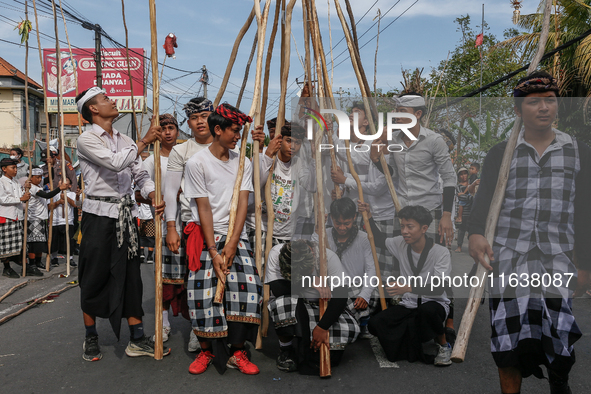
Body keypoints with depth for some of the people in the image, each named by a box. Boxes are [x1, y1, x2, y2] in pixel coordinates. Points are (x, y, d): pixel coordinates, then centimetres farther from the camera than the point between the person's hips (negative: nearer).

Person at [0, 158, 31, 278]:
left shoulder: (16, 182, 17)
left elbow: (22, 198, 19)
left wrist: (25, 188, 3)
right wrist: (21, 198, -17)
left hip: (18, 216, 7)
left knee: (21, 242, 6)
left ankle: (25, 266, 9)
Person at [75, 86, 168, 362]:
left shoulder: (125, 141, 13)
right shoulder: (87, 140, -6)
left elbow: (140, 174, 8)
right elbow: (116, 163, -22)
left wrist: (153, 197, -10)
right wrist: (145, 141, -16)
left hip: (126, 215, 5)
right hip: (99, 214, -5)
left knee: (130, 276, 6)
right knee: (95, 277, 4)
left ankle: (137, 340, 13)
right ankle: (91, 339, 22)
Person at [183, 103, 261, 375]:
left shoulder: (243, 163, 9)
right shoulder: (197, 162, -3)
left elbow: (242, 203, 0)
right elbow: (204, 208, -7)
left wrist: (231, 243, -12)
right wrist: (213, 252, -12)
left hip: (235, 236, 3)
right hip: (205, 236, -3)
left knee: (249, 286, -12)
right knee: (203, 290, -12)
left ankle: (237, 352, 1)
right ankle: (207, 351, 10)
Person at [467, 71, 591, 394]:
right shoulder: (501, 153, 7)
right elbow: (482, 199, 1)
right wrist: (475, 233, -19)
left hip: (557, 261, 1)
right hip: (508, 258, 0)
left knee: (559, 331, -2)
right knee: (509, 338, 0)